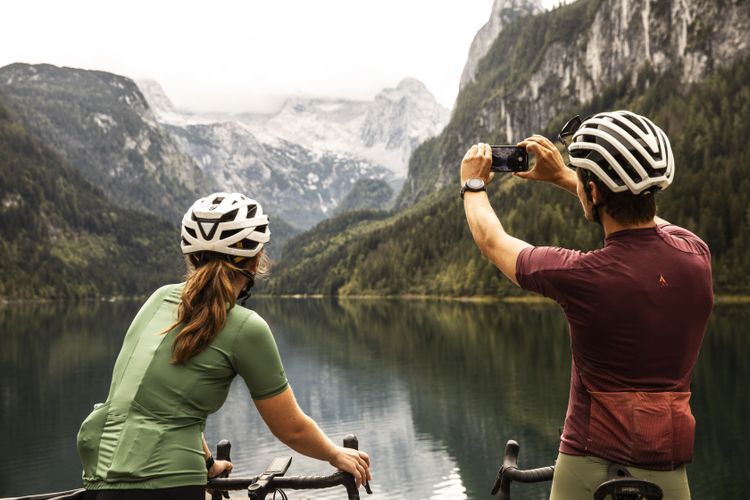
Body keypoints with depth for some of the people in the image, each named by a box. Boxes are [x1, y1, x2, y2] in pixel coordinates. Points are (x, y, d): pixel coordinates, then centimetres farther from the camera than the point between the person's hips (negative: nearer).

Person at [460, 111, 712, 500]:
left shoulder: (580, 276, -23)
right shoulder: (694, 253, -9)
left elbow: (492, 241, -2)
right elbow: (638, 214, 15)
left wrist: (473, 185, 16)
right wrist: (561, 176, 22)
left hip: (589, 468, -3)